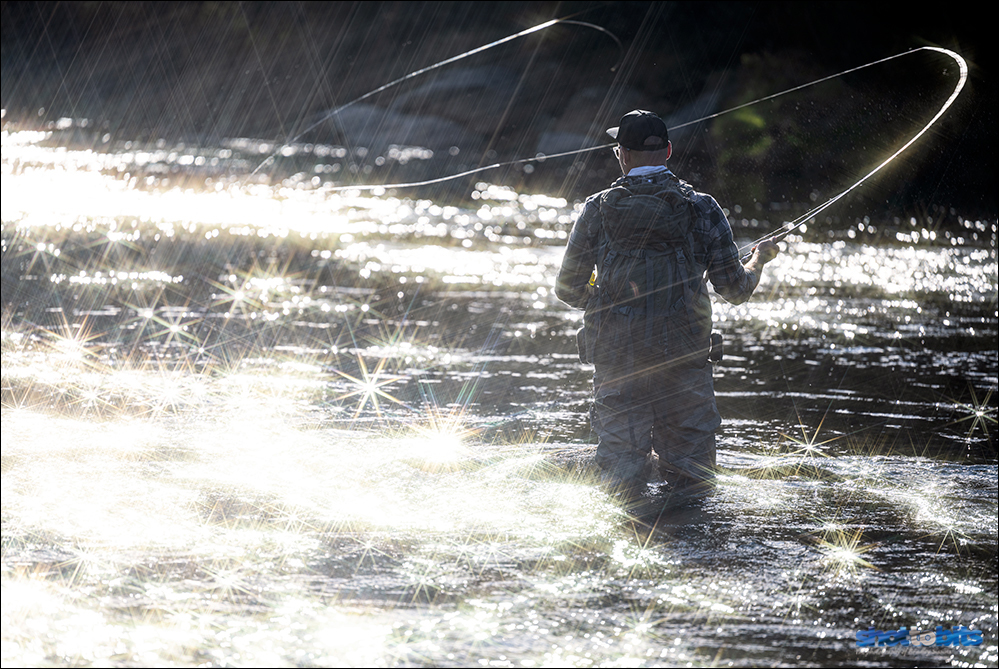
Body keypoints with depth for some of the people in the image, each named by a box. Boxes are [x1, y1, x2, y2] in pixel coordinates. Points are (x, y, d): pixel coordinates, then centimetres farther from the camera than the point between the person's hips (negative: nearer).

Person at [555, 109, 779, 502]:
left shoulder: (598, 209, 2)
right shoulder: (701, 209, 0)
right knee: (692, 484, 5)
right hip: (683, 360, 0)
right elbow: (735, 290, 4)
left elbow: (568, 290, 6)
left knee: (620, 482, 2)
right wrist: (759, 259, 25)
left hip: (615, 358, 1)